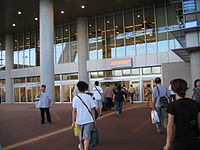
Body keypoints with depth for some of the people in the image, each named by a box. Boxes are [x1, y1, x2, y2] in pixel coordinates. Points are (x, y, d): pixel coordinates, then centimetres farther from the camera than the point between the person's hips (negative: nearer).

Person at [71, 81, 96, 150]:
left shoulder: (75, 98, -3)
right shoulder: (89, 97, -4)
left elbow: (74, 111, -5)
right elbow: (92, 110, -2)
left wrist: (73, 122, 1)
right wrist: (94, 120, 7)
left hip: (80, 120, 2)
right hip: (88, 120, -2)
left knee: (81, 135, 23)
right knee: (87, 137, 1)